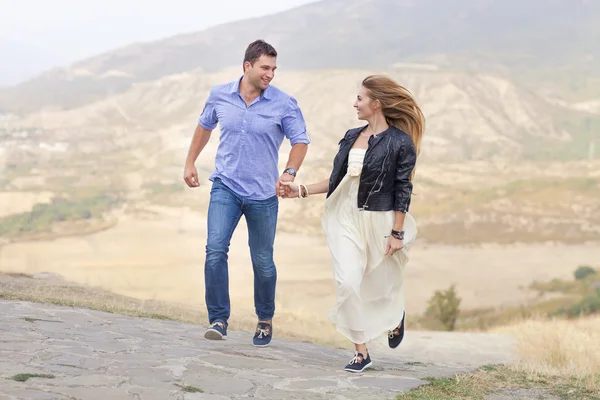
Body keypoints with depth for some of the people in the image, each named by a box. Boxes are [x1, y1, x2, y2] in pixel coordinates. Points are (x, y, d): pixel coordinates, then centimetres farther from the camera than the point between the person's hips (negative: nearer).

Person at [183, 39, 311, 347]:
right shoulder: (219, 95, 0)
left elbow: (300, 140, 0)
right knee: (215, 249, -17)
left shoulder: (284, 104, -8)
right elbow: (204, 126, 18)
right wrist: (190, 162, 19)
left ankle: (265, 319, 30)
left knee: (263, 261, 8)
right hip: (225, 186, 1)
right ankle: (218, 319, -9)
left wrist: (289, 172, -16)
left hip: (263, 194, -1)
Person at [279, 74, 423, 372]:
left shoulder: (400, 142, -9)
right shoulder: (352, 137, 8)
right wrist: (301, 190, 6)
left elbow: (403, 191, -10)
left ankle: (396, 316, 48)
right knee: (347, 282, -10)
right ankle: (361, 351, 0)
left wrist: (397, 233, -12)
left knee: (380, 283, 10)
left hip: (378, 221, -4)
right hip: (346, 219, 4)